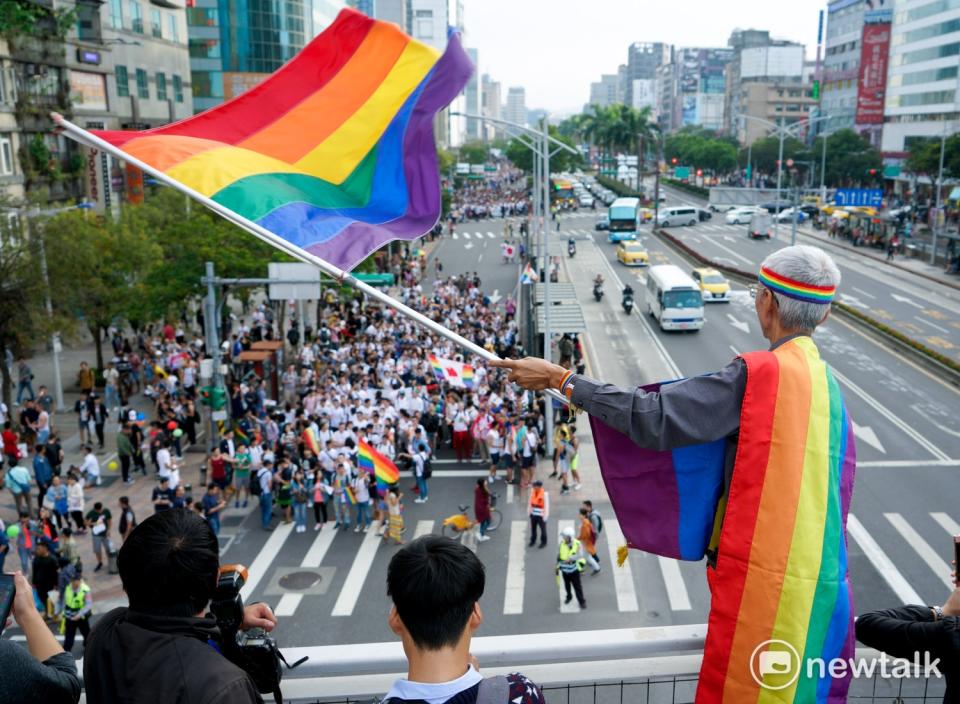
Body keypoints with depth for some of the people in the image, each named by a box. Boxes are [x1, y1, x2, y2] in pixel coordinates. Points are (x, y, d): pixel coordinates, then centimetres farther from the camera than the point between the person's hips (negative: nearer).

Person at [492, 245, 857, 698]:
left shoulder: (758, 375, -17)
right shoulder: (826, 384, 7)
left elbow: (654, 419, -22)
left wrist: (559, 379, -15)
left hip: (763, 579, -7)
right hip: (818, 579, 7)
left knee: (740, 685, 8)